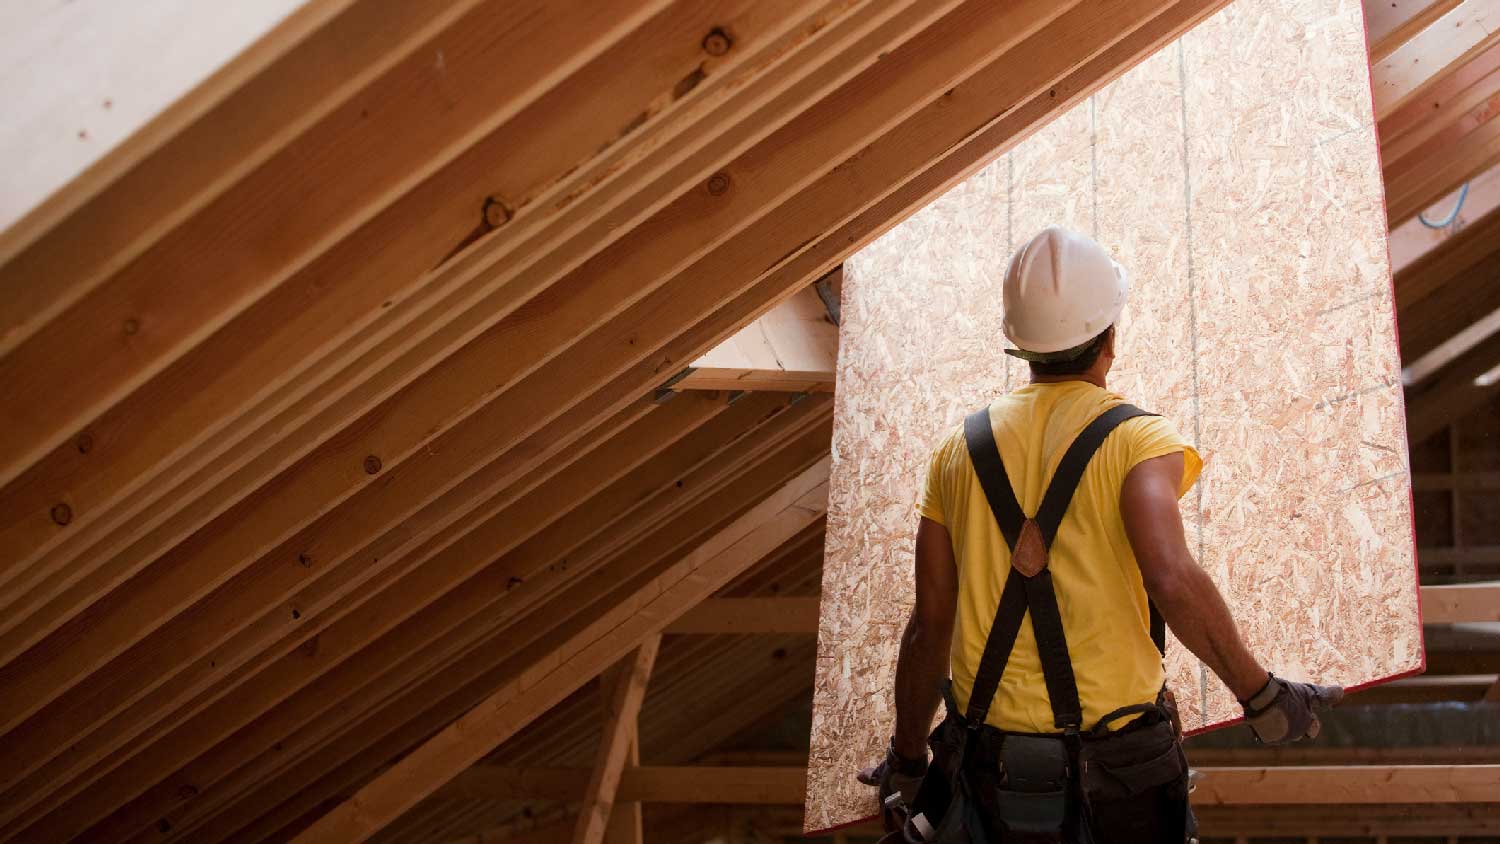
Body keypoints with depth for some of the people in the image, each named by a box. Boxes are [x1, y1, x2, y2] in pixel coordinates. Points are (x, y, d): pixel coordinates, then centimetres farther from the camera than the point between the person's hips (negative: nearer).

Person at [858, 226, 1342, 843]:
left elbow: (929, 626, 5)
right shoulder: (1137, 439, -8)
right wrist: (1263, 699, -15)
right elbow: (1172, 579, -26)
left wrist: (907, 761, 15)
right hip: (1115, 774, -3)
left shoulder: (960, 451, 4)